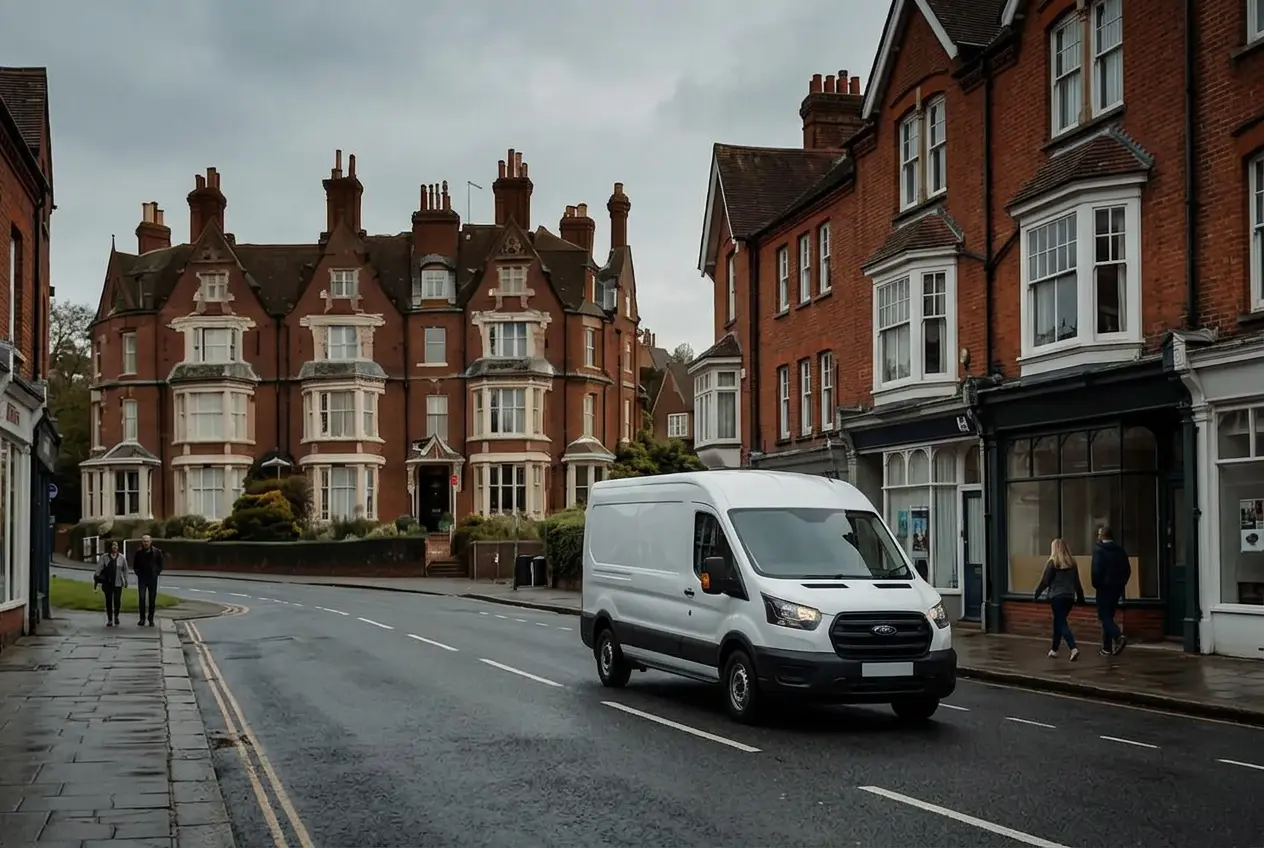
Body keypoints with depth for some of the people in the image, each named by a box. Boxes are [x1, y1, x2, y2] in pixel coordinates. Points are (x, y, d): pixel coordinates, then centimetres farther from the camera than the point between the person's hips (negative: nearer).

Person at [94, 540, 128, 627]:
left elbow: (125, 569, 9)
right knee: (108, 601, 4)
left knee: (117, 600, -9)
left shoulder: (122, 557, 4)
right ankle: (110, 620, 14)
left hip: (118, 583, 0)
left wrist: (126, 581, 7)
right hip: (107, 583, 0)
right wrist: (96, 576, -19)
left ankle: (116, 616, 18)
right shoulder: (104, 557, 2)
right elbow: (99, 567, -6)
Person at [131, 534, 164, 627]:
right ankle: (142, 618, 2)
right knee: (141, 598, -4)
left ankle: (151, 619, 11)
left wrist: (156, 573, -1)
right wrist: (138, 572, 1)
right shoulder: (138, 553, -1)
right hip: (142, 578, 0)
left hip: (153, 578, 0)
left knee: (152, 599, 4)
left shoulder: (157, 552, -1)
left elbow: (160, 565, 9)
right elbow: (135, 565, 12)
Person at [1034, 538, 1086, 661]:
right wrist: (1080, 597, 19)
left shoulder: (1052, 563, -8)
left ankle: (1073, 648, -22)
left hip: (1057, 596, -6)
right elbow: (1077, 582, 12)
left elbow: (1045, 581, -7)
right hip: (1069, 597, 6)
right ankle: (1054, 649, 25)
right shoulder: (1072, 563, 7)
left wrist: (1037, 593, 5)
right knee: (1058, 622, 19)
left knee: (1062, 623, -6)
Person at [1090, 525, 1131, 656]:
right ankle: (1107, 648, 15)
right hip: (1118, 587, 6)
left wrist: (1096, 585, -4)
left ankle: (1119, 636, -26)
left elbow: (1096, 571, -18)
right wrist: (1122, 583, 15)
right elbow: (1128, 570, 8)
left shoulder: (1099, 550, -12)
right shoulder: (1120, 549, 7)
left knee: (1104, 616, -1)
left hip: (1104, 587, -6)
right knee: (1109, 615, 14)